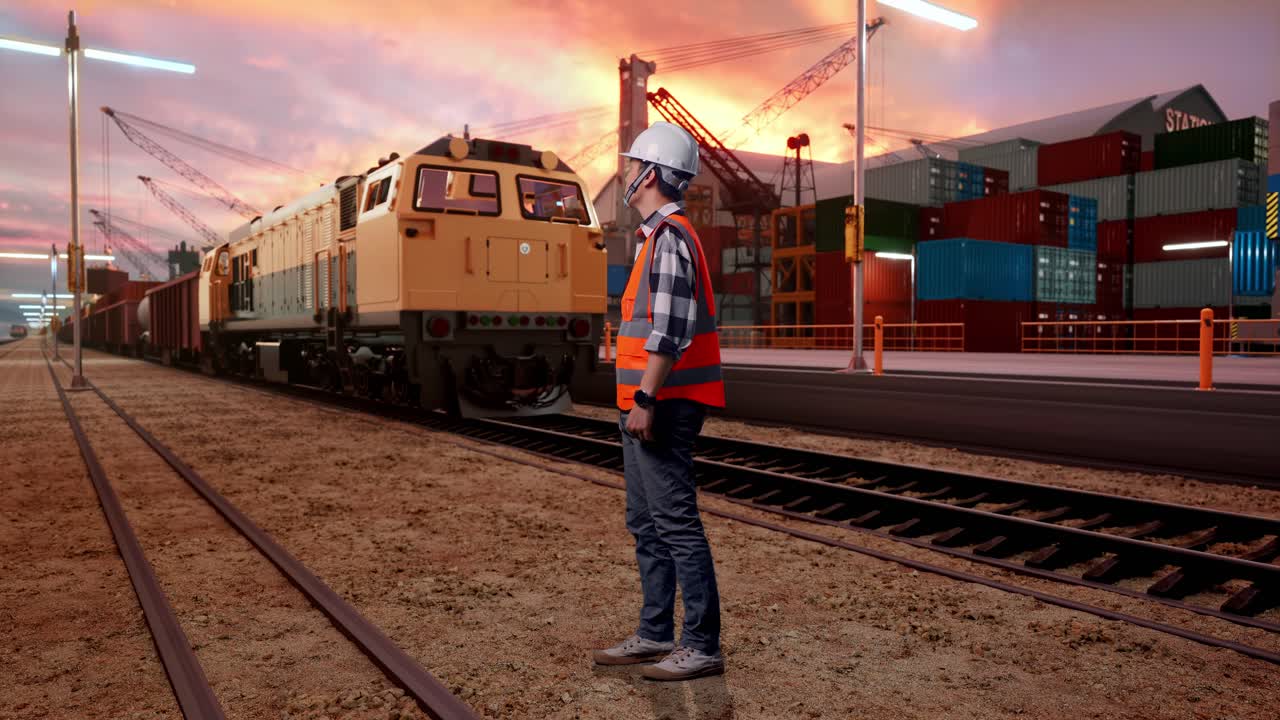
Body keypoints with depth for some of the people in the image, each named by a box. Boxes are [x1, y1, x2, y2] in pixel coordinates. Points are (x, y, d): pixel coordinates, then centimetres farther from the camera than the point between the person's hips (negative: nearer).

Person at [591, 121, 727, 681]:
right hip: (647, 406, 10)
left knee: (676, 524, -5)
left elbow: (670, 331, -22)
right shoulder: (659, 237, 19)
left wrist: (645, 398, -23)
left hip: (661, 407, -10)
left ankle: (703, 645, 6)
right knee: (646, 524, 14)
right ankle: (655, 635, 24)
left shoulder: (670, 237, -13)